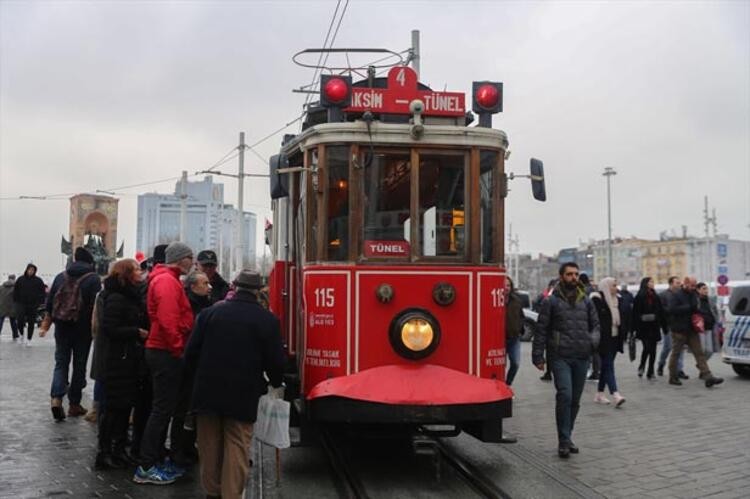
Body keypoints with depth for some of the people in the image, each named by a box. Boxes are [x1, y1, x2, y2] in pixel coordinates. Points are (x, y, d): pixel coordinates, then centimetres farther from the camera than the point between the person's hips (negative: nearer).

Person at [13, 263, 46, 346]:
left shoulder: (38, 281, 2)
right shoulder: (20, 279, 4)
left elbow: (42, 292, 4)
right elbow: (15, 291, 11)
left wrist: (40, 302, -4)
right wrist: (16, 301, 4)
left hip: (33, 305, 0)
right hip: (21, 303, 0)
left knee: (31, 323, 3)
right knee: (20, 320, -12)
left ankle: (28, 339, 13)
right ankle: (22, 334, 14)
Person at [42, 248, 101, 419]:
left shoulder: (61, 276, 4)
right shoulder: (93, 279, -8)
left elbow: (50, 303, 7)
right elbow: (96, 305, -12)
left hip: (62, 327, 3)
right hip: (83, 328, -3)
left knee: (61, 362, 10)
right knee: (79, 365, 8)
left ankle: (56, 397, -10)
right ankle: (74, 404, 13)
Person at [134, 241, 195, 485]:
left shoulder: (166, 279, 17)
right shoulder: (167, 281, -15)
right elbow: (167, 321, -24)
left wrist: (178, 349, 15)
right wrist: (178, 349, -18)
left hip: (163, 352, 10)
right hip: (166, 353, -10)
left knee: (164, 407, 15)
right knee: (163, 408, -6)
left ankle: (155, 460, 23)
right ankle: (146, 468, 0)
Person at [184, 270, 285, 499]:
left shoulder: (210, 313, -2)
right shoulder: (267, 320, -6)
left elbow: (191, 353, 1)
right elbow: (275, 360, -4)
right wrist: (275, 382, 17)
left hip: (208, 391, 3)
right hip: (243, 395, -2)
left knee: (210, 446, 15)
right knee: (237, 447, 4)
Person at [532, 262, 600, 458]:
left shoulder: (586, 301, 13)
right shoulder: (551, 301, 0)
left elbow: (595, 324, 20)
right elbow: (541, 330, 0)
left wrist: (594, 339, -2)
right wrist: (538, 356, -4)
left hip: (582, 357, 5)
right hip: (560, 357, -4)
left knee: (575, 400, 10)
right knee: (565, 396, -15)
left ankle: (567, 437, 23)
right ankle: (564, 441, -8)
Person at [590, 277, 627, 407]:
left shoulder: (616, 300, 15)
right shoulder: (596, 300, -11)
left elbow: (621, 319, 21)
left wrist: (623, 334, 13)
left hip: (614, 338, 8)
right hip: (603, 339, -8)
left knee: (605, 366, 12)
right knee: (608, 366, -11)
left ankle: (599, 394, 20)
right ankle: (615, 395, -18)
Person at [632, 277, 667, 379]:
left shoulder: (655, 297, 11)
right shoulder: (639, 297, -3)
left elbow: (661, 313, 13)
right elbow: (635, 313, -7)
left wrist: (664, 326, 9)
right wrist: (635, 327, -12)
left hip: (654, 327, 5)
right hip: (643, 327, -4)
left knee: (653, 350, 4)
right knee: (647, 347, -13)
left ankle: (650, 372, 12)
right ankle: (641, 367, 10)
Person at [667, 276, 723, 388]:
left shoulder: (694, 296, 13)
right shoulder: (677, 296, -9)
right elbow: (672, 309, -23)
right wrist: (688, 308, -20)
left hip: (692, 331, 7)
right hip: (679, 331, -7)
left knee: (699, 353, -1)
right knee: (675, 354, 4)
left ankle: (708, 377, -5)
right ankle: (673, 378, 14)